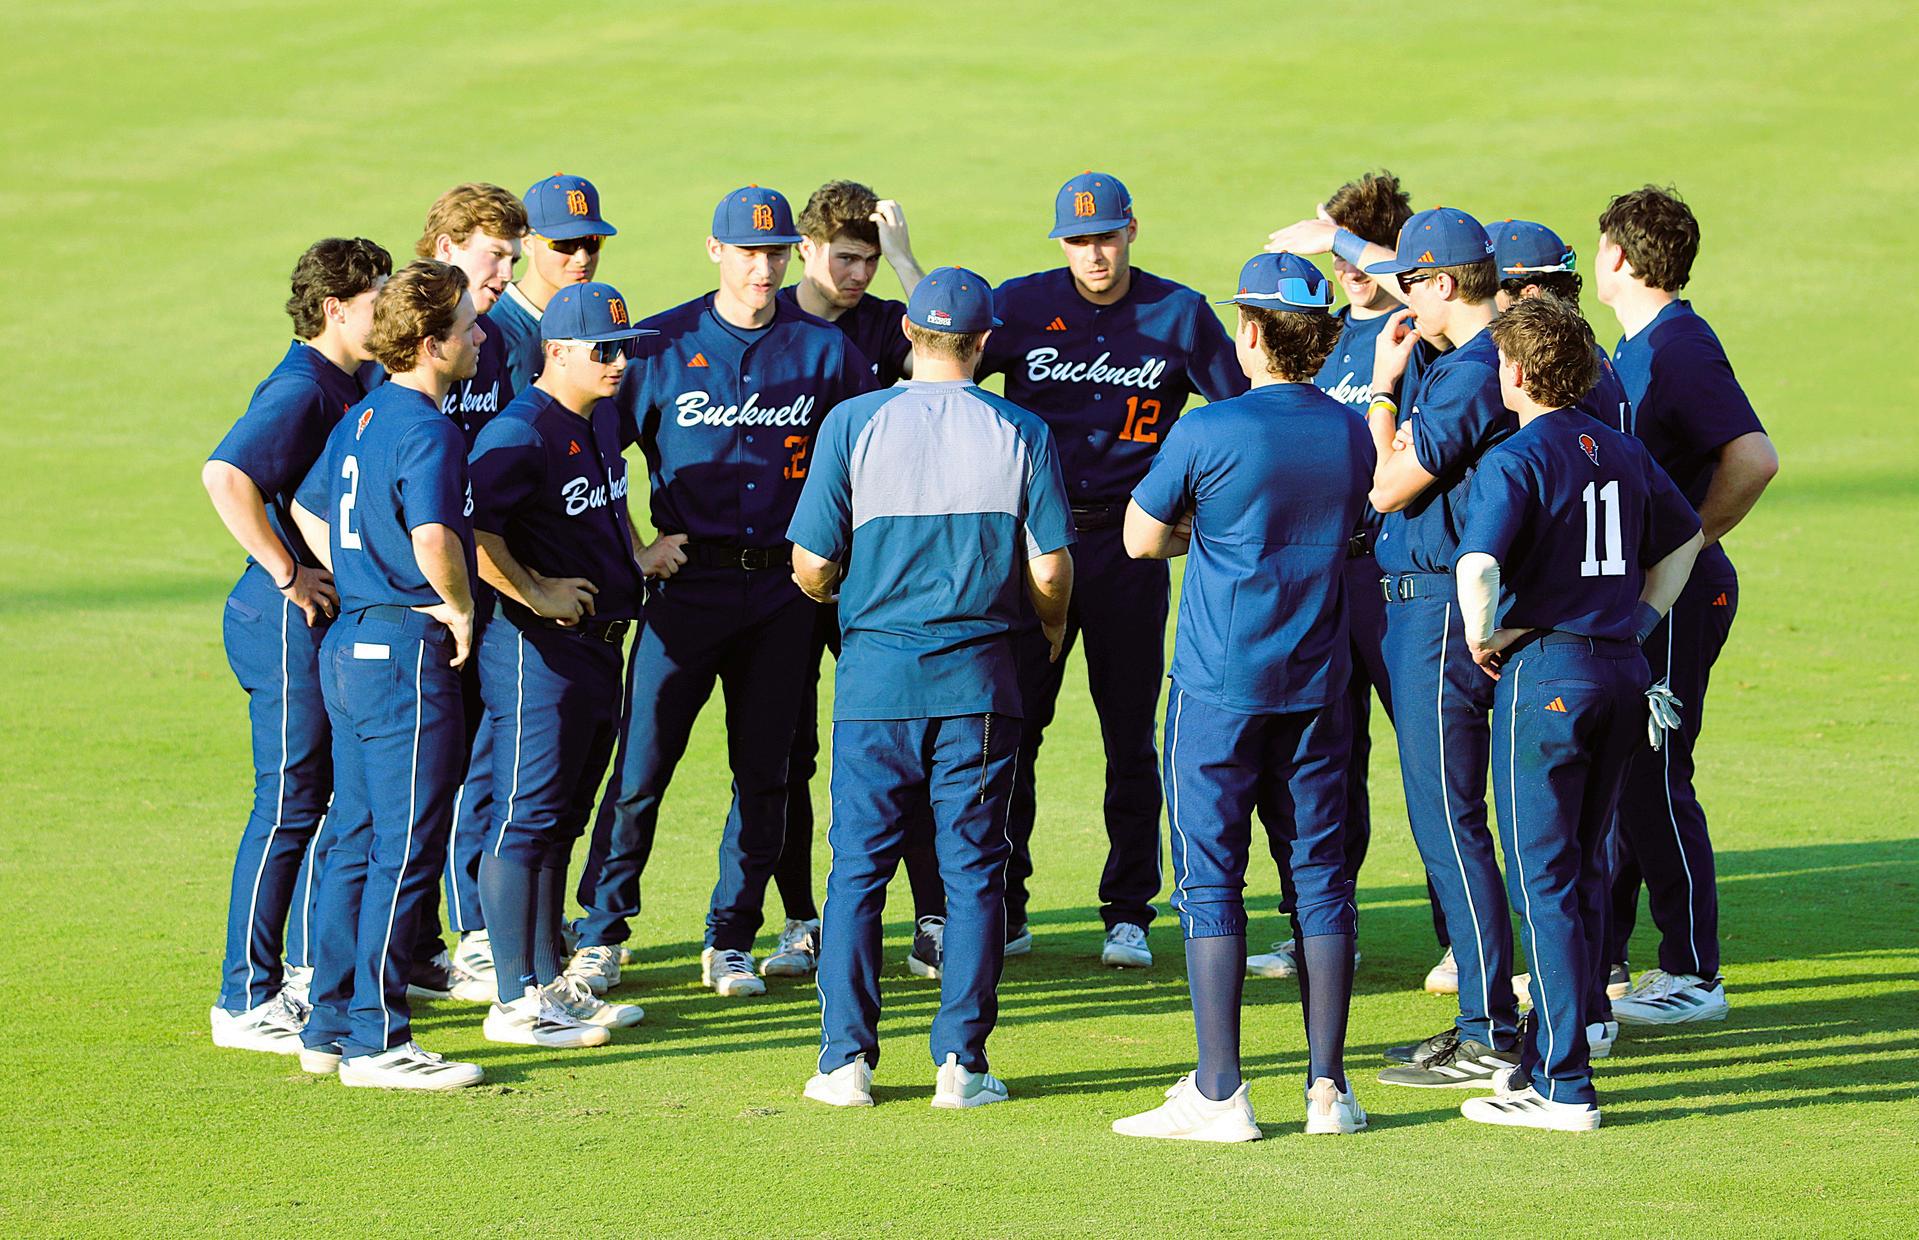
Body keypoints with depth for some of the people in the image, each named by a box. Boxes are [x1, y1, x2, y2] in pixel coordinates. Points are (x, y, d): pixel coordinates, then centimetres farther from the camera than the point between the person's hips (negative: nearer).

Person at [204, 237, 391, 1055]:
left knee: (337, 797, 18)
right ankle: (247, 1002, -1)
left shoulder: (349, 387, 12)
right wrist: (287, 574, -25)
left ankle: (312, 968, 31)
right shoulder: (301, 391, -18)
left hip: (333, 618, 10)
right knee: (288, 807, -6)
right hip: (290, 622, -10)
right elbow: (224, 475, -32)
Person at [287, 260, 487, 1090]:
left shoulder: (363, 418, 12)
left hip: (352, 641, 9)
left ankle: (331, 1027, 19)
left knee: (358, 842, 15)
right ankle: (376, 1040, -3)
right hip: (408, 650, -9)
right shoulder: (427, 430, -17)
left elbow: (308, 508, 24)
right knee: (409, 848, -4)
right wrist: (460, 611, -15)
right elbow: (433, 538, -31)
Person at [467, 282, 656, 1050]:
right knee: (527, 820, -7)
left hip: (599, 642, 10)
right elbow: (470, 531, -28)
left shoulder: (603, 419, 14)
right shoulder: (521, 432, -17)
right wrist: (537, 596, -24)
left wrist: (640, 557, 21)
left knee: (562, 820, 15)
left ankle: (551, 984, 23)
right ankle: (516, 1001, -5)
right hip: (537, 649, -10)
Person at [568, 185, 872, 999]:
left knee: (764, 771, 5)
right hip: (687, 580, -2)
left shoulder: (823, 350, 5)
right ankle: (601, 932, 7)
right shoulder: (662, 344, 0)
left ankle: (731, 941, 15)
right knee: (640, 763, -5)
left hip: (781, 587, 2)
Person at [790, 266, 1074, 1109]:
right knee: (973, 870, 6)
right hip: (978, 679, 1)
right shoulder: (1021, 434, -1)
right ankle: (960, 1063, 4)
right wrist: (1051, 629, 21)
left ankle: (847, 1061, 3)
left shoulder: (854, 423, -3)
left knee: (858, 869, 5)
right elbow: (1049, 571, -1)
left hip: (875, 673, -1)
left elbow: (810, 569, -4)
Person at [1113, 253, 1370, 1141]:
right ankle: (1328, 1088, 9)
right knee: (1319, 876, 8)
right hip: (1317, 686, 5)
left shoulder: (1207, 434, -13)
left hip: (1220, 690, -5)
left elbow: (1143, 540, -3)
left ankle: (1219, 1094, -3)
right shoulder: (1350, 434, 4)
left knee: (1210, 880, 0)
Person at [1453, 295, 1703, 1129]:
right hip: (1624, 669, 7)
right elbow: (1684, 538, 26)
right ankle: (1578, 1019, 32)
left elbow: (1479, 565, -28)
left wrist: (1482, 637, -11)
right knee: (1584, 863, 21)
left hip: (1545, 671, -7)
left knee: (1543, 875, -4)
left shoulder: (1516, 460, -13)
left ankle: (1563, 1084, -6)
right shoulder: (1625, 453, 11)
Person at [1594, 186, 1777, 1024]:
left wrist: (1686, 544, -21)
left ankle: (1693, 975, 2)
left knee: (1653, 780, -6)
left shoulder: (1681, 349, -18)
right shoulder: (1634, 348, 13)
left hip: (1677, 592, -10)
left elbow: (1753, 459, -29)